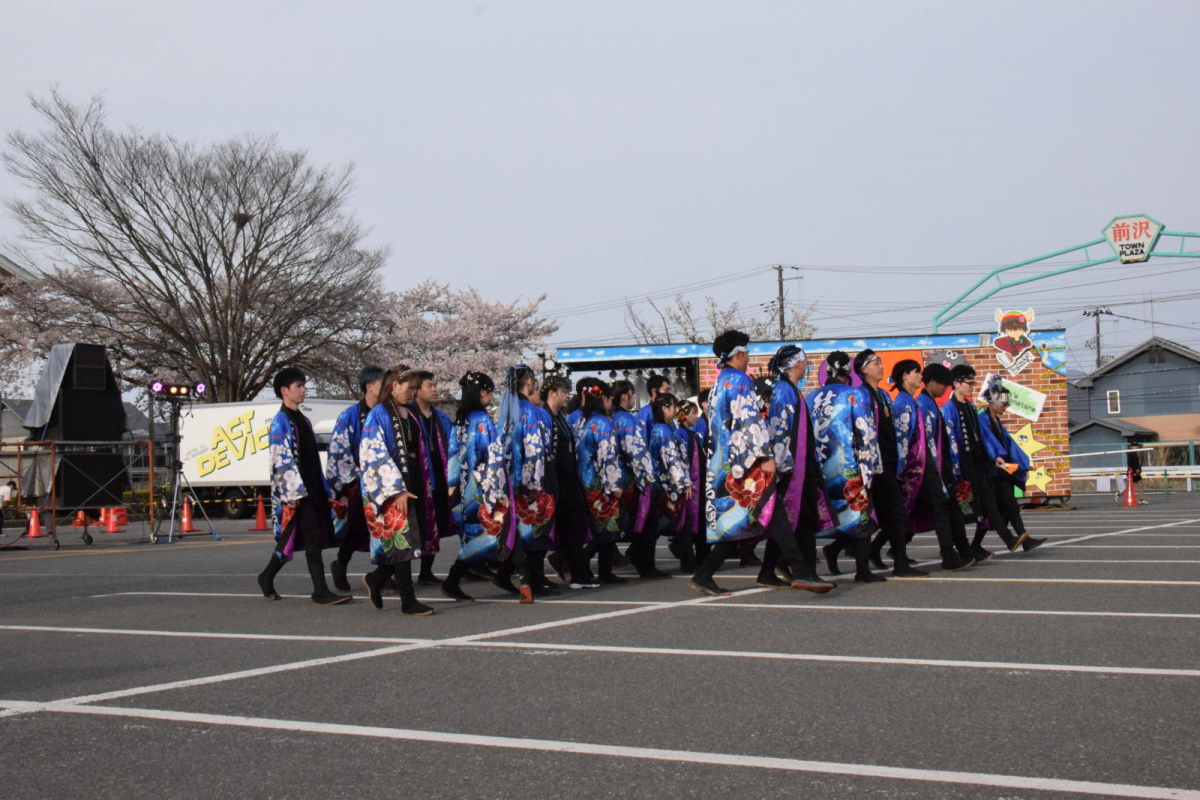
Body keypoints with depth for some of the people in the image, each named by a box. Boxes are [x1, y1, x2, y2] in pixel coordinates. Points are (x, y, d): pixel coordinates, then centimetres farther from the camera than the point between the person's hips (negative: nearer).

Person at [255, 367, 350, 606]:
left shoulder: (303, 420, 19)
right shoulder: (280, 421, -7)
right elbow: (282, 459, -14)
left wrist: (325, 490, 17)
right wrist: (295, 491, -20)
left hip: (312, 488, 8)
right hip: (296, 491, -8)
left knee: (290, 538, 13)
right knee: (313, 537, -10)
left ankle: (267, 578, 27)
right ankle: (320, 591, -9)